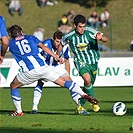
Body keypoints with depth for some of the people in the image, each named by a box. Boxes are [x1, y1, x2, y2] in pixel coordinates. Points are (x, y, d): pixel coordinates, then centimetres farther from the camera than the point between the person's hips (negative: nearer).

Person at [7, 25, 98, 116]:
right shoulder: (30, 38, 18)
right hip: (43, 67, 2)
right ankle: (84, 95, 1)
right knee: (63, 82, 11)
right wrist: (56, 57, 14)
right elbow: (44, 47, 12)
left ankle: (19, 111, 17)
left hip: (29, 72, -2)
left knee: (13, 86, 21)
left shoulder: (11, 43, 14)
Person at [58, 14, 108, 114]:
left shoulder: (90, 31, -16)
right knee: (87, 79, -29)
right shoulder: (69, 36, -10)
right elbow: (61, 43, 12)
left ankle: (80, 106, 28)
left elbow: (106, 39, -21)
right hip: (80, 61, -2)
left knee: (89, 84, 8)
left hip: (93, 61, 2)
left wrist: (101, 37, -43)